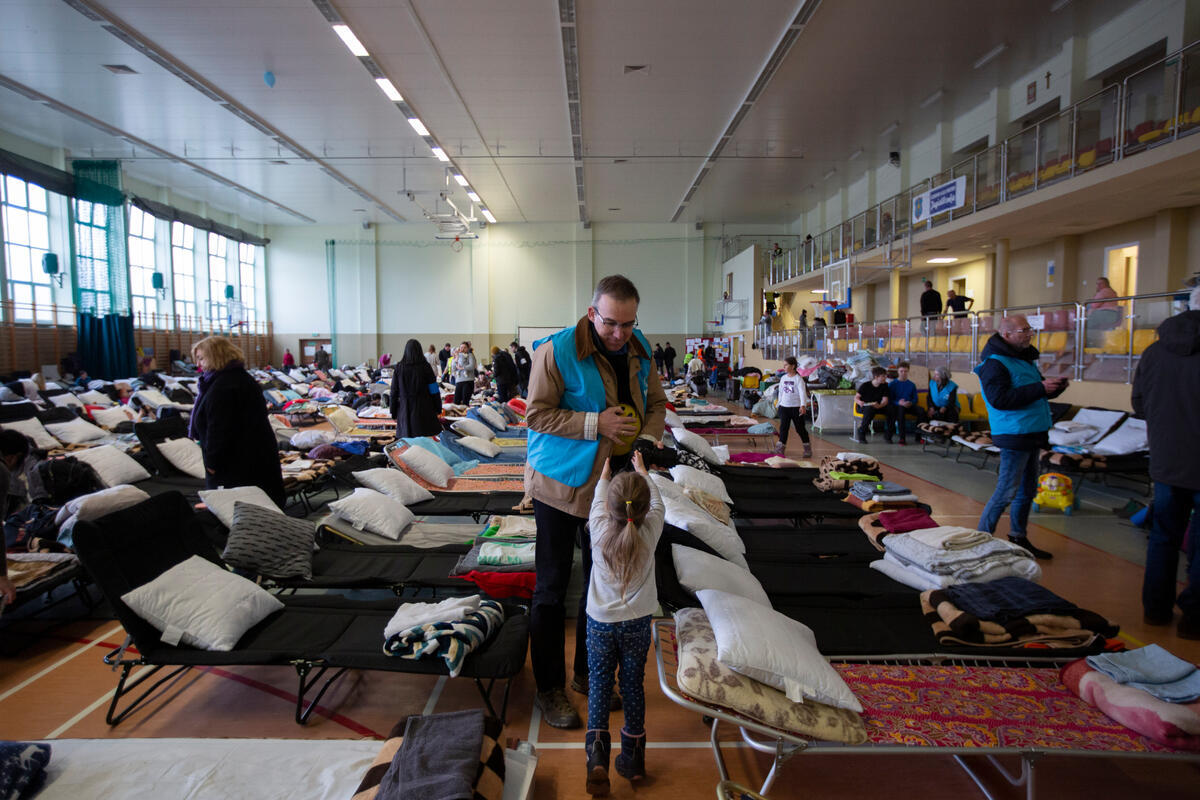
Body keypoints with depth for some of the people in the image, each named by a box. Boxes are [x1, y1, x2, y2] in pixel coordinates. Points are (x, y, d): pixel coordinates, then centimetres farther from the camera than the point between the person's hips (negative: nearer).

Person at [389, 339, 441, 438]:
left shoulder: (399, 368, 1)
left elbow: (394, 392, 4)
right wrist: (438, 408, 8)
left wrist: (393, 412, 12)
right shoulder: (425, 367, -4)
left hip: (405, 411, 2)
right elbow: (434, 390, -2)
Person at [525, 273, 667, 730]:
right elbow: (537, 414, -17)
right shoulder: (557, 350, -18)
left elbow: (655, 404, 11)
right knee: (552, 587, 6)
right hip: (559, 484, -6)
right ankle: (549, 688, 24)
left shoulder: (639, 351, 1)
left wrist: (649, 439, -9)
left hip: (611, 483, 6)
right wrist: (596, 424, -26)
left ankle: (588, 674, 37)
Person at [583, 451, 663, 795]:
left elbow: (598, 497, 4)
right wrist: (641, 471, 20)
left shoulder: (599, 531, -17)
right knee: (633, 684, 15)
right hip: (637, 624, 1)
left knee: (598, 684, 11)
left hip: (600, 623, -1)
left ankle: (597, 752, -2)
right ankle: (633, 758, 25)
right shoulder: (650, 532, -16)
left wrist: (606, 468, 21)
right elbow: (657, 502, 4)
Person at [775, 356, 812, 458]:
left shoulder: (798, 378, -10)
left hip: (796, 407, -5)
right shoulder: (783, 378, 7)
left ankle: (807, 447, 19)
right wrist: (779, 403, 17)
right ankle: (781, 446, 6)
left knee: (800, 428, 5)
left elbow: (802, 392, -19)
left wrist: (803, 405, -31)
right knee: (783, 427, 2)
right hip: (784, 407, 5)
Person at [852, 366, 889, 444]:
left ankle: (888, 435, -14)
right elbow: (856, 397, -7)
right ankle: (861, 433, -28)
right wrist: (860, 402, -32)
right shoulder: (865, 385, -7)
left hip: (878, 407, 4)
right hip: (863, 407, -3)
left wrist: (880, 405, -32)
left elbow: (885, 400, -9)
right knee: (870, 409, -40)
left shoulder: (884, 386, 1)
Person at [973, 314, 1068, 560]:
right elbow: (999, 399, -26)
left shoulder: (1025, 358, 16)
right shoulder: (995, 363, -15)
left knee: (1027, 491, 16)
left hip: (1031, 435, 10)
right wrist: (1040, 388, -22)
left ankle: (1019, 539, 28)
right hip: (1014, 437, -10)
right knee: (1006, 492, -6)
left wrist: (1054, 387, 4)